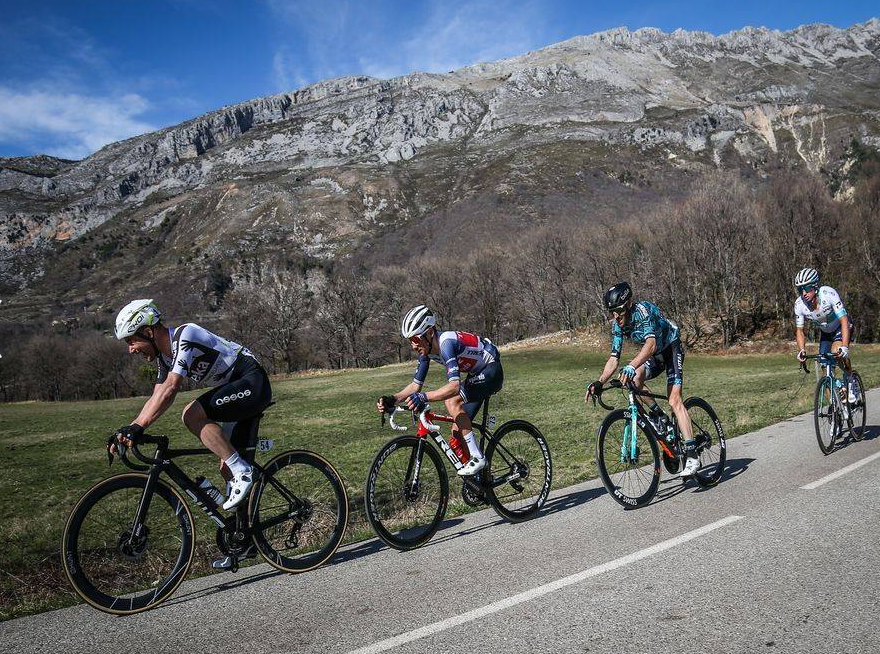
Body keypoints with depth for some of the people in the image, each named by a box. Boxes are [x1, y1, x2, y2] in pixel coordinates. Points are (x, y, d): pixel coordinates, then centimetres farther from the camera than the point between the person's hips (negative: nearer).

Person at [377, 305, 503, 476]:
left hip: (491, 371, -9)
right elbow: (416, 384, -1)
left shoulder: (446, 342, -33)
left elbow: (454, 385, -44)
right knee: (457, 431, 3)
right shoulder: (426, 349, -7)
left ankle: (478, 458, -19)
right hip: (476, 375, 9)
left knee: (452, 402, -29)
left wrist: (423, 397, -55)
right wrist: (392, 399, -16)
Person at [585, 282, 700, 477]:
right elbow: (614, 359, -12)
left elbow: (651, 344, -45)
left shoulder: (644, 310, -31)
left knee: (674, 400, -20)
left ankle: (691, 455, -20)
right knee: (634, 378, -23)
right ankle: (657, 415, 1)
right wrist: (599, 382, -26)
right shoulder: (617, 325, -11)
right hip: (655, 356, 6)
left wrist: (631, 366, -60)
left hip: (672, 349, -6)